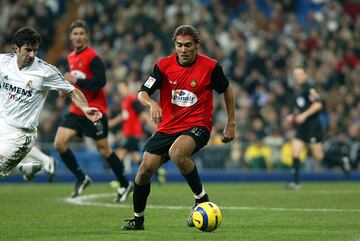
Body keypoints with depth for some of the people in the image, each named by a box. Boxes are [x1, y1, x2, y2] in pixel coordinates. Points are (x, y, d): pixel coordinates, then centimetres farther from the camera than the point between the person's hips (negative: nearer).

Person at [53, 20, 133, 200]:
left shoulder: (92, 57, -14)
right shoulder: (71, 57, 12)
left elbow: (100, 81, -24)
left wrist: (76, 81, -23)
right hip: (77, 110, 8)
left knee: (103, 149, 0)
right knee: (59, 143, -6)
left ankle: (125, 184, 17)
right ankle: (81, 178, 8)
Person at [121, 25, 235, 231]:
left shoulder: (210, 67, -8)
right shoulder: (164, 65, -3)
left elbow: (227, 90, 8)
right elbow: (142, 93, -5)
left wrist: (231, 124, 8)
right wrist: (152, 104, -28)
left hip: (197, 125, -4)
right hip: (167, 127, 4)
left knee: (176, 153, -35)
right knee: (145, 170, -4)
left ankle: (201, 198, -15)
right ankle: (138, 219, 19)